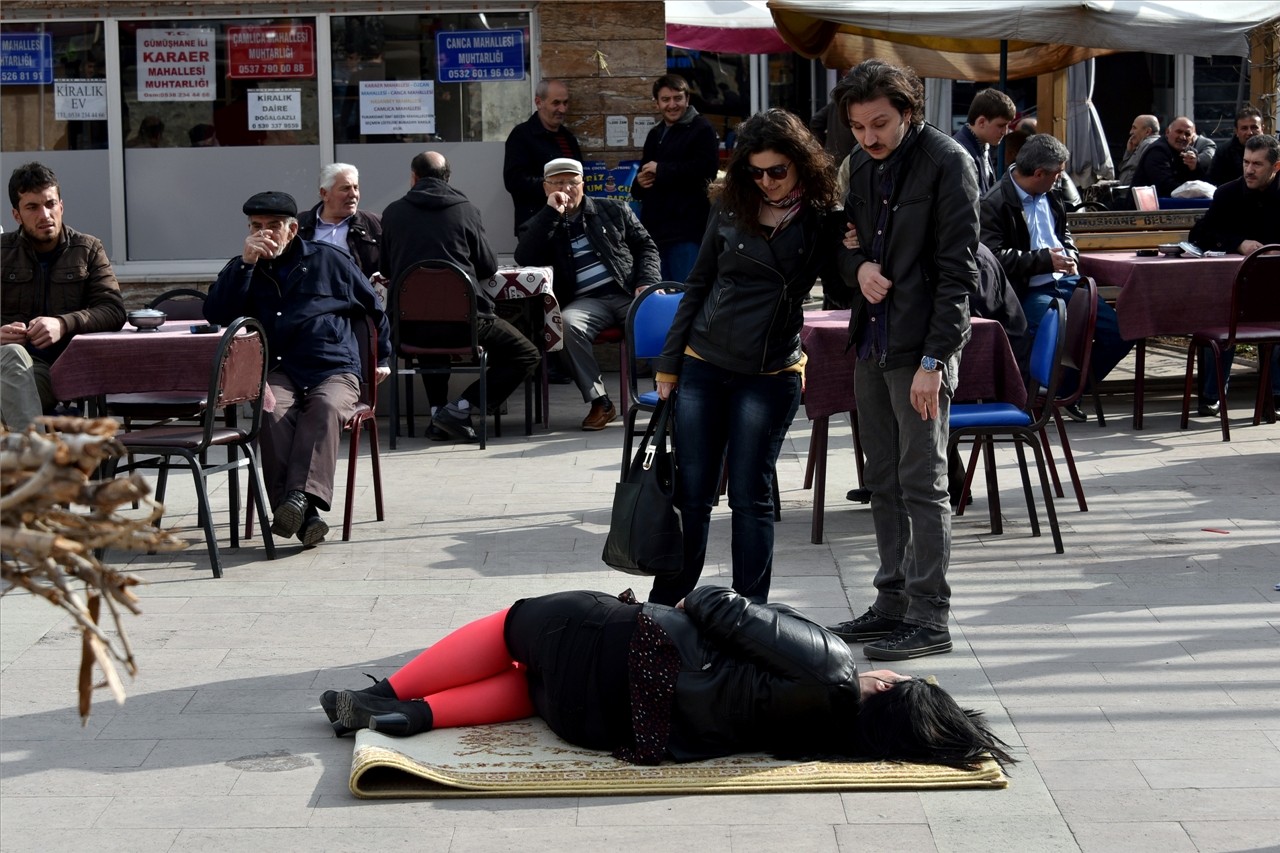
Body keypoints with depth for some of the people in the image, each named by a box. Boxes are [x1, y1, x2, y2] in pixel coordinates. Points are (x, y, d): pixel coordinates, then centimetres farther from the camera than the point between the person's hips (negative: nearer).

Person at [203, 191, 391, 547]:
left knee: (326, 407, -37)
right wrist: (245, 263, -3)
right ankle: (303, 516, -45)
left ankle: (301, 496, -54)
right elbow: (215, 315, 2)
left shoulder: (328, 259, 15)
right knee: (273, 411, -35)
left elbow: (374, 307, 26)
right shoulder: (245, 269, 19)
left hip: (334, 368, 0)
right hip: (278, 371, 1)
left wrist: (382, 357, 29)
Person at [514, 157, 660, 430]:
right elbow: (524, 260, -4)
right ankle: (600, 402, -23)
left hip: (629, 294, 0)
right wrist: (551, 213, -6)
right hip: (587, 302, 0)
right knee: (567, 325, -35)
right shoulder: (540, 225, 15)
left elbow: (647, 247, 17)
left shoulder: (614, 210, 17)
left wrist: (646, 283, -3)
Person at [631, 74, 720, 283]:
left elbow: (706, 168, -19)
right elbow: (641, 180, 33)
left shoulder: (702, 129, -3)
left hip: (687, 230, -8)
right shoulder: (655, 134, 22)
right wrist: (639, 183, 7)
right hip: (655, 228, 8)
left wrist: (661, 170, -13)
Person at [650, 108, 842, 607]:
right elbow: (698, 286, 10)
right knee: (690, 494, 7)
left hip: (769, 376, -2)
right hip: (702, 366, 3)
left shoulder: (823, 220, -4)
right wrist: (668, 363, 9)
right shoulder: (730, 208, 3)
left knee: (750, 499, 2)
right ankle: (664, 605, 18)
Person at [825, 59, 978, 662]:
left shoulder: (947, 162, -11)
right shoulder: (862, 164, 11)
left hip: (921, 344, -8)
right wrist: (858, 265, -4)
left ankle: (929, 618, 1)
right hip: (871, 341, 8)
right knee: (883, 482, 12)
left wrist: (934, 360, -19)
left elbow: (958, 269, -14)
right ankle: (893, 601, 22)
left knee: (922, 483, -5)